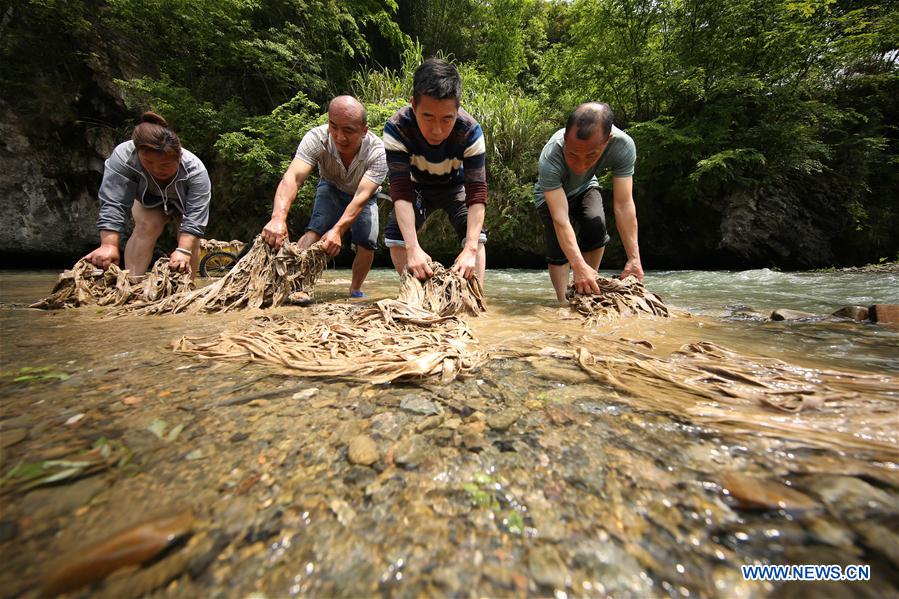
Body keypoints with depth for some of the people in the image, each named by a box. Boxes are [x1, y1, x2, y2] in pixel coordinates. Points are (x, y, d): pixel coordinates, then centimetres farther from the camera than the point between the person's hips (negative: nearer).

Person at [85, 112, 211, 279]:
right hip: (149, 198, 1)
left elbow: (195, 216, -43)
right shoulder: (123, 156, -36)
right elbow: (113, 203, -37)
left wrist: (183, 251, -55)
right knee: (147, 227, -25)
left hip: (186, 203, 0)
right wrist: (108, 245, -47)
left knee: (190, 241, -16)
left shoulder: (195, 170, -40)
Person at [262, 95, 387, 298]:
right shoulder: (317, 138, -32)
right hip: (331, 189, 0)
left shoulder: (377, 151, -34)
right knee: (316, 229, -26)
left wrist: (338, 230, -58)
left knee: (368, 243, -16)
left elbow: (362, 195, -43)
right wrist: (278, 217, -62)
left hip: (363, 197, 0)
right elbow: (293, 177, -44)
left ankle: (355, 291, 6)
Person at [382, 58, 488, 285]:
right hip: (417, 186, 1)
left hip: (456, 186, 0)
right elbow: (401, 191, -40)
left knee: (475, 234, -22)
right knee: (395, 235, -17)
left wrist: (471, 249, -50)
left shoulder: (470, 132, -34)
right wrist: (413, 248, -52)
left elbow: (477, 192, -37)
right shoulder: (396, 129, -34)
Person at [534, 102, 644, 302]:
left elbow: (624, 205, -31)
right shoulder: (549, 159, -40)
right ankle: (564, 301, -5)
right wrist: (579, 266, -54)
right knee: (558, 246, -20)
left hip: (584, 188, 2)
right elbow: (560, 219, -45)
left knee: (596, 224, -25)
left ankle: (587, 289, -8)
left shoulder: (623, 146, -32)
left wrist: (634, 258, -37)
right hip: (550, 194, -2)